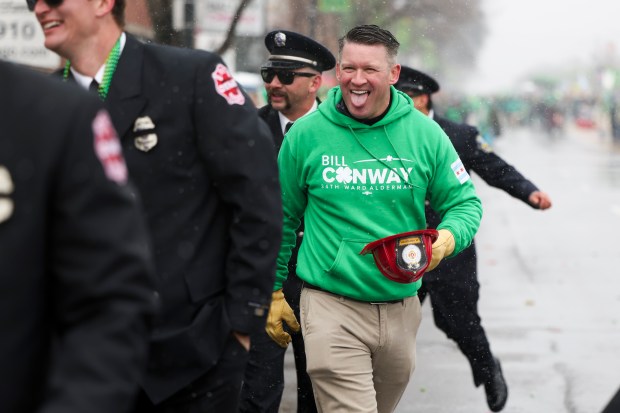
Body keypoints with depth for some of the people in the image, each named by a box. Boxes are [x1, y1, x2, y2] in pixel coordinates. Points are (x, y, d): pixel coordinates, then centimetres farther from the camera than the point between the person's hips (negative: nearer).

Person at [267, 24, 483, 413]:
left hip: (401, 306, 3)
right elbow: (282, 217, 8)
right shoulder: (307, 133, -3)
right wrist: (272, 291, 9)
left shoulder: (425, 134, 0)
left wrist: (448, 237, -17)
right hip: (331, 307, -3)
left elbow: (465, 203, 6)